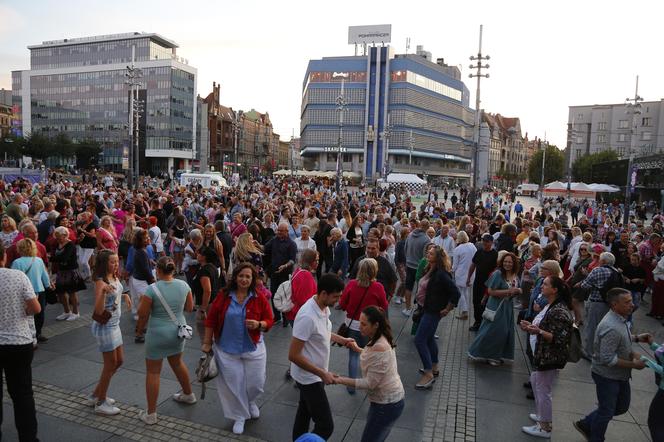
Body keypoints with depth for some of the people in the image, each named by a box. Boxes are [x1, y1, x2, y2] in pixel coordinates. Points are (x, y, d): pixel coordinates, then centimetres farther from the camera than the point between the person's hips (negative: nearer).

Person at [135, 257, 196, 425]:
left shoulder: (152, 289, -19)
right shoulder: (183, 285, -6)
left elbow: (143, 314, -12)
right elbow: (189, 307, 5)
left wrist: (139, 328, 8)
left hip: (158, 334, -5)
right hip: (178, 331, 5)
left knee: (153, 372, 8)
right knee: (177, 362, 27)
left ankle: (151, 414, 16)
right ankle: (188, 395, 44)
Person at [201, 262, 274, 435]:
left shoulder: (260, 298, -8)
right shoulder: (224, 296, -7)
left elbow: (269, 321, -2)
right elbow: (211, 320, 0)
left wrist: (258, 324, -23)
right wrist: (207, 342, 2)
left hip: (253, 349, 0)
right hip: (227, 350, 0)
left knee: (256, 383, 8)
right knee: (233, 384, 8)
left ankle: (251, 402, 44)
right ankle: (240, 416, 33)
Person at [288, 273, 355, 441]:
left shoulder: (323, 308, -3)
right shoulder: (308, 317, -32)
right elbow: (293, 355, -28)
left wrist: (341, 340, 5)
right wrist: (322, 374, -25)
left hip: (313, 375, 9)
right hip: (309, 377, -9)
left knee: (304, 413, 25)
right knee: (326, 426, -3)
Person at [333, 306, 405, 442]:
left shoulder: (379, 348, -29)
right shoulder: (381, 339, 0)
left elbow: (370, 383, -25)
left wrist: (341, 380, -24)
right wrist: (358, 349, 9)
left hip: (387, 405, -9)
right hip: (390, 399, 9)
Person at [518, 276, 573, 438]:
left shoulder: (560, 311, -24)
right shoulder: (550, 305, 7)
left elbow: (559, 339, -25)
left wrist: (538, 331, -34)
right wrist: (531, 325, 4)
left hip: (550, 357, -10)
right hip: (542, 355, 10)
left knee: (543, 390, 2)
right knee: (535, 381, 24)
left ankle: (545, 428, 17)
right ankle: (542, 415, 41)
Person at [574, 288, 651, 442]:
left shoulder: (619, 319, -2)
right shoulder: (611, 328, -32)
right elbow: (607, 359, -30)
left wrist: (636, 338, 2)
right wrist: (633, 364, -21)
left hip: (620, 375, 10)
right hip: (607, 375, -10)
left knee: (622, 406, 24)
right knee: (606, 412, 9)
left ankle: (585, 424, 36)